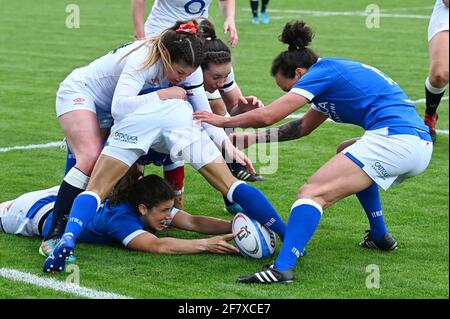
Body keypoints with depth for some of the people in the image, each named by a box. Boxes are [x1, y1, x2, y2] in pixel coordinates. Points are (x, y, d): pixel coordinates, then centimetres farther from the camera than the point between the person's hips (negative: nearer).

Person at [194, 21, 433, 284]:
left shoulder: (322, 71, 0)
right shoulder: (339, 72, 27)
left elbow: (267, 116, -5)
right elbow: (303, 127, 35)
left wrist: (223, 121, 10)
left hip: (392, 139, -10)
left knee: (313, 193, -14)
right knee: (350, 156, 38)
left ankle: (283, 267, -31)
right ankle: (381, 237, 34)